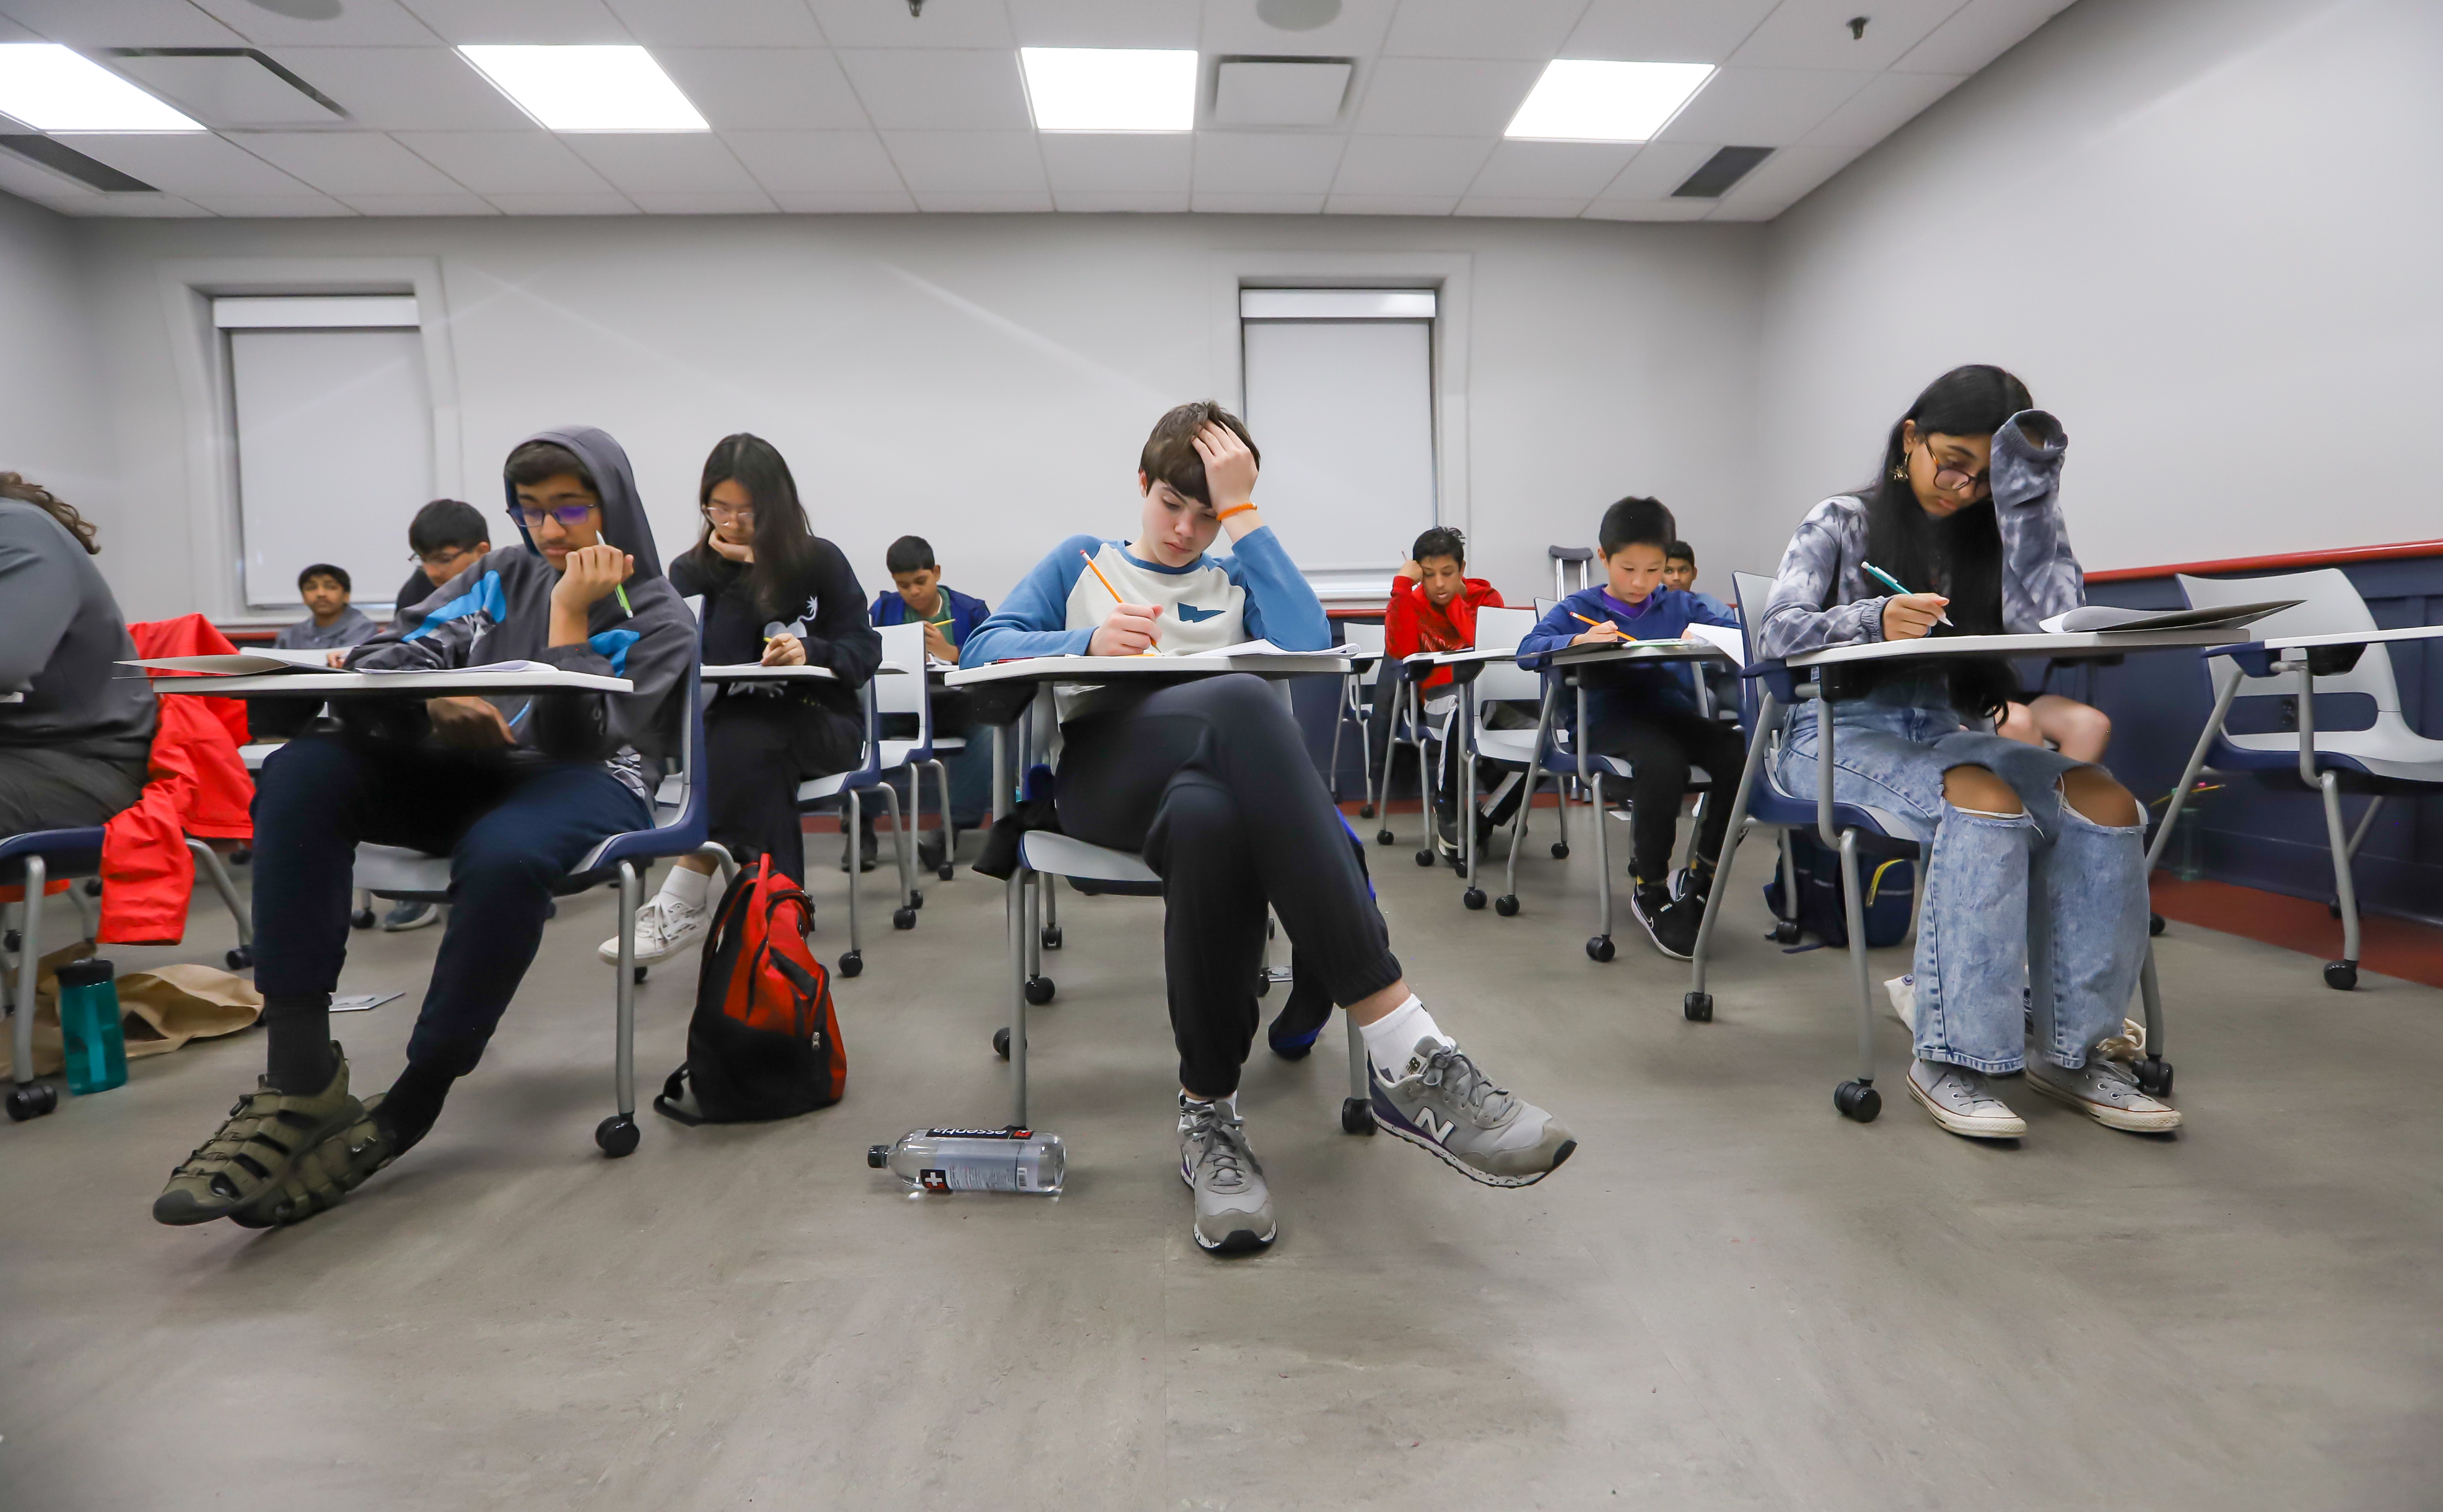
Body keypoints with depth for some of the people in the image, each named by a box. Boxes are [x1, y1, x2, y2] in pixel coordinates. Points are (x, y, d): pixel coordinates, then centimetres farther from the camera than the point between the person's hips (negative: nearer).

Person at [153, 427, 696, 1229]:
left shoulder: (660, 622, 2)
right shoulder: (502, 575, 17)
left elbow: (577, 741, -12)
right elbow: (386, 656, 4)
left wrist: (570, 612, -12)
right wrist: (433, 701, -18)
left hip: (585, 785, -5)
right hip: (464, 774, 5)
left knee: (504, 855, -40)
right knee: (301, 771, -23)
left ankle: (407, 1108, -22)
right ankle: (300, 1075, -27)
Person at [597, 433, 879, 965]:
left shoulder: (820, 561, 1)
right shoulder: (697, 570, 7)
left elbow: (865, 650, -5)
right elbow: (715, 660, -9)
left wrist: (809, 652, -27)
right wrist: (739, 571, -15)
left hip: (821, 722, -2)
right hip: (739, 721, 2)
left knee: (741, 738, -35)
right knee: (744, 752, -36)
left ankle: (681, 906, -32)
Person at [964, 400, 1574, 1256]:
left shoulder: (1235, 581, 30)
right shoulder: (1083, 561, 29)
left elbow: (1309, 643, 5)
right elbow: (984, 648, 12)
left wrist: (1241, 510, 8)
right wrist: (1089, 640, -7)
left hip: (1218, 773, 2)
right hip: (1104, 772, -2)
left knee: (1209, 819, -42)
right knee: (1242, 703, -40)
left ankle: (1208, 1116, -35)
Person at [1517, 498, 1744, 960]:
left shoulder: (1680, 605, 23)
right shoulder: (1579, 607, 15)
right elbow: (1528, 650, -1)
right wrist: (1580, 640, -19)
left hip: (1671, 708, 4)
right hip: (1607, 714, -4)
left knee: (1740, 756, -26)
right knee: (1663, 763, -36)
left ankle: (1701, 882, -5)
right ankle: (1649, 890, -13)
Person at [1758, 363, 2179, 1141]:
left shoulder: (1991, 532, 15)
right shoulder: (1842, 523, 5)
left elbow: (2049, 622, -4)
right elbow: (1779, 631, -9)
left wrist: (2029, 487, -3)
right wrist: (1877, 620, -28)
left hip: (1946, 730, 5)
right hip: (1843, 731, -4)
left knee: (2103, 804, -23)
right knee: (1986, 804, -34)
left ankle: (2071, 1048, -13)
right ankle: (1948, 1058, -27)